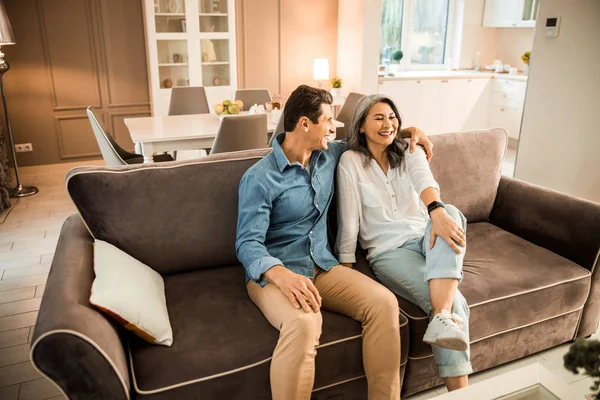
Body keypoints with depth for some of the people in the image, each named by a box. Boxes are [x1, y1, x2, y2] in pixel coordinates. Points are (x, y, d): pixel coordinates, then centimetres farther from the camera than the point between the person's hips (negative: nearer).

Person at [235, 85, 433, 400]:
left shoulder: (329, 156, 9)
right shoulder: (259, 178, -11)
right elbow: (247, 243, -17)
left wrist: (406, 131, 17)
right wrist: (282, 274, -37)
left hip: (323, 266, 6)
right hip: (274, 273, -5)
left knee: (384, 303, -21)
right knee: (303, 323, -38)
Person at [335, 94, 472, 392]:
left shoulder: (410, 152, 8)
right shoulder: (351, 161, -2)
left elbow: (424, 181, -18)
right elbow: (348, 221, -5)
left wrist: (437, 211, -41)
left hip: (426, 236, 4)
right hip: (389, 250, -3)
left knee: (451, 213, -34)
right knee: (456, 303, -27)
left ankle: (443, 318, -44)